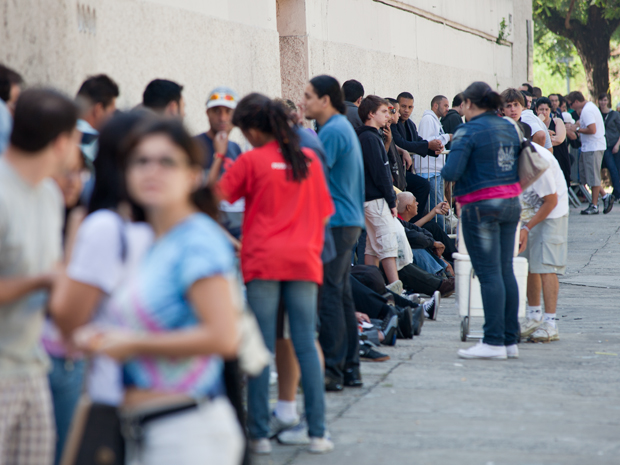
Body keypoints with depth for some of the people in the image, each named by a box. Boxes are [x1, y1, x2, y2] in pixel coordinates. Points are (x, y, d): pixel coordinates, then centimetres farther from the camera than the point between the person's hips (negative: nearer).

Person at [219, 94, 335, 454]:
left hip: (263, 261, -3)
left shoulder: (251, 161, -2)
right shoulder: (309, 159, 10)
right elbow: (324, 212, 16)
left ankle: (260, 434, 1)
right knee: (307, 347, 4)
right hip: (304, 261, 3)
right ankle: (318, 433, 4)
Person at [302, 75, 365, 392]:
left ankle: (332, 369, -5)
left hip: (335, 223, -10)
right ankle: (349, 367, 15)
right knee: (341, 294, 12)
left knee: (329, 295, -7)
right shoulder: (343, 127, 18)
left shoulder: (332, 131, -14)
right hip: (348, 221, 10)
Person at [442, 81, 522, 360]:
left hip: (481, 206, -7)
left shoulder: (468, 131, -11)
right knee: (506, 271, 10)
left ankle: (494, 342, -6)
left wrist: (444, 171, 3)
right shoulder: (509, 128, 11)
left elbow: (451, 172, -17)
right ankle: (510, 340, 13)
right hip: (511, 203, 7)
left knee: (489, 274, -6)